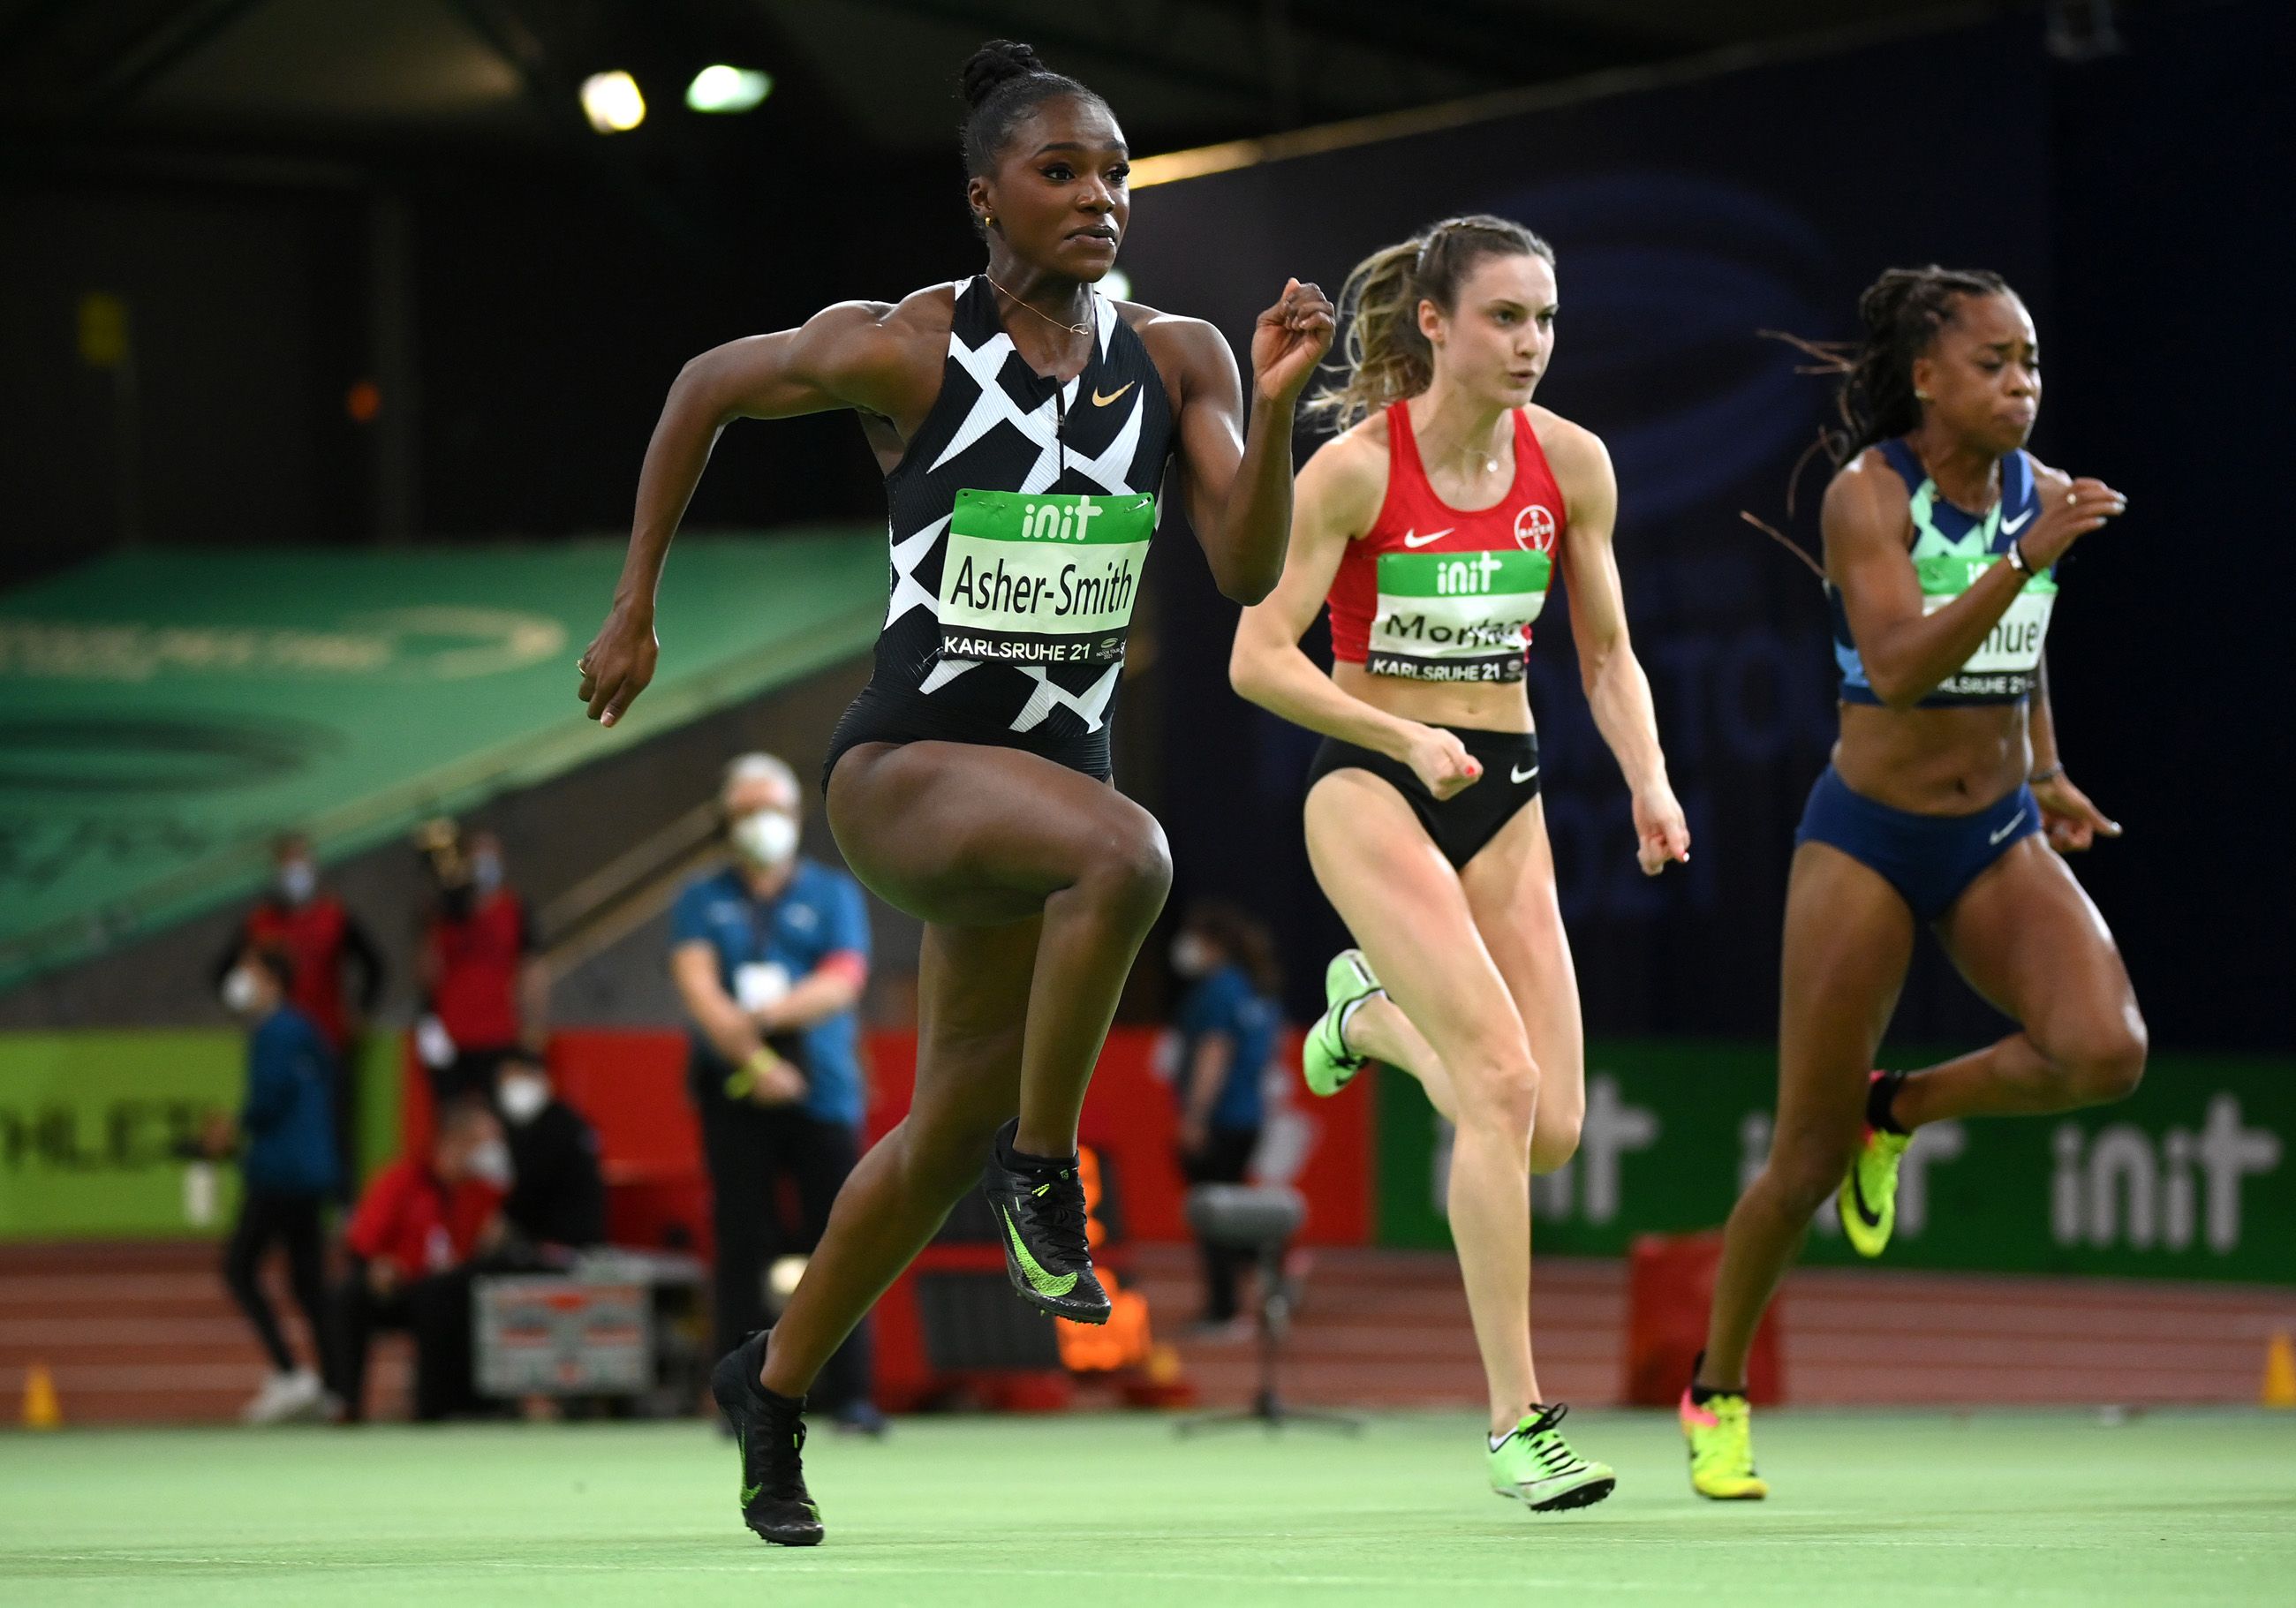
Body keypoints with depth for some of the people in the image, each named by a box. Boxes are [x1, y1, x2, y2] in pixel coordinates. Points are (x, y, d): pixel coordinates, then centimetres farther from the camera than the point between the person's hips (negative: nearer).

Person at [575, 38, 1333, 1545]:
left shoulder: (1174, 360, 0)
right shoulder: (904, 348, -10)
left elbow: (1249, 569, -7)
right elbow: (707, 387, 6)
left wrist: (1276, 406, -23)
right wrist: (636, 607, 9)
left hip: (1057, 769, 6)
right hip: (904, 763, -6)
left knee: (952, 1131, 14)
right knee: (1128, 854, -36)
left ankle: (778, 1383, 37)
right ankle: (1044, 1170, -16)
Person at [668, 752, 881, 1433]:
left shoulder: (833, 894, 10)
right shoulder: (702, 900, 11)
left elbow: (842, 983, -4)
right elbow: (697, 985, -3)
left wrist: (767, 1014, -19)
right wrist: (753, 1059, -17)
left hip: (821, 1090, 0)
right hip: (734, 1093, 0)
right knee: (743, 1243, -2)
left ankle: (848, 1393, -3)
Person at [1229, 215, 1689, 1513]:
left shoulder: (1571, 463, 0)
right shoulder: (1356, 467, -13)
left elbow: (1606, 651, 10)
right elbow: (1259, 657, -13)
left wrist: (1650, 782, -6)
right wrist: (1404, 736, -24)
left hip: (1505, 793, 5)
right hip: (1373, 789, -5)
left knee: (1551, 1132, -2)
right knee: (1504, 1082, -20)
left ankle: (1372, 1016, 31)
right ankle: (1516, 1420, -13)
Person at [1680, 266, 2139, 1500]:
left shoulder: (2044, 496, 1)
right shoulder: (1866, 495, -15)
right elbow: (1897, 666, -30)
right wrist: (2024, 561, -37)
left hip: (1998, 840, 4)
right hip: (1866, 841, -4)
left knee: (2105, 1051, -24)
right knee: (1808, 1162, 0)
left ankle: (1901, 1109, 7)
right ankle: (1716, 1393, 24)